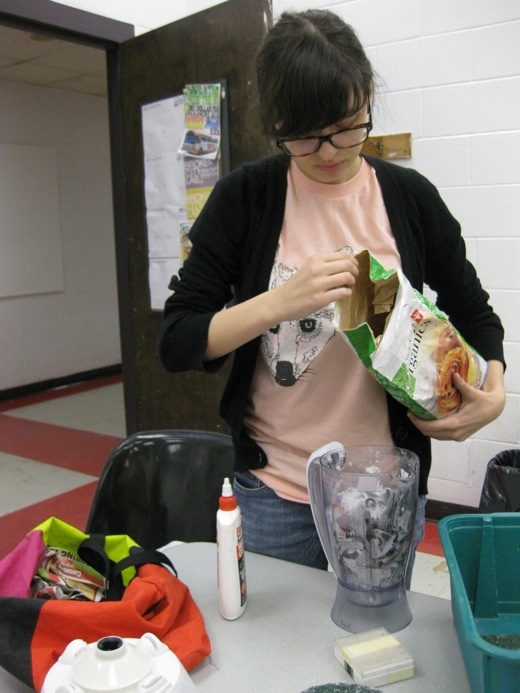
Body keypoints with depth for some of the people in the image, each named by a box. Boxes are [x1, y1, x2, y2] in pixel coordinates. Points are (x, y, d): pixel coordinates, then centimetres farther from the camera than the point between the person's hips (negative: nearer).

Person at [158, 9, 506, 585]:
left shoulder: (410, 197, -3)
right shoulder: (244, 197, -8)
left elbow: (474, 313, 9)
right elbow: (176, 342, -11)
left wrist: (493, 393, -9)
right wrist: (281, 302, -26)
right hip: (274, 494, -1)